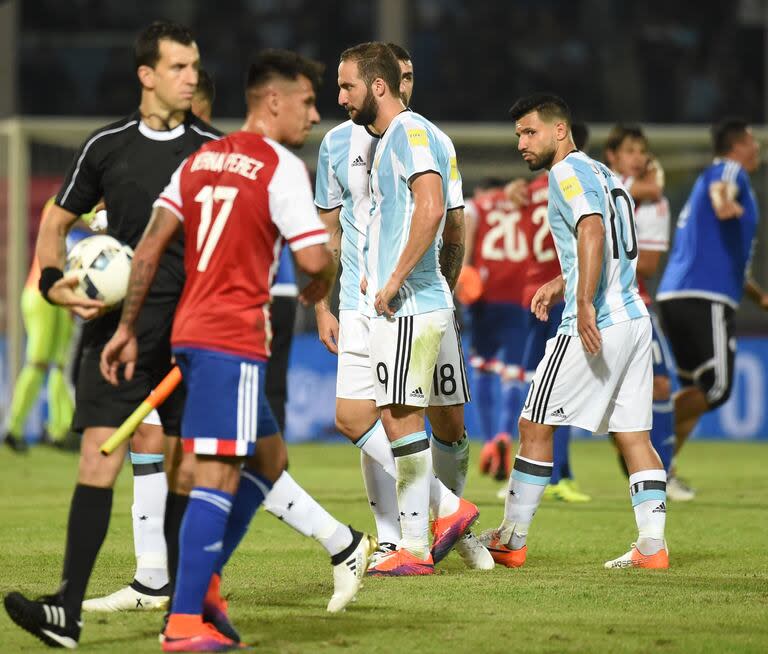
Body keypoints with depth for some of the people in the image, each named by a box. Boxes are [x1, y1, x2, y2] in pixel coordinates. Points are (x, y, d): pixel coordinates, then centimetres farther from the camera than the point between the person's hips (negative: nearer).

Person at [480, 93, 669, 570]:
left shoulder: (568, 172, -8)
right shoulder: (602, 172, 20)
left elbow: (592, 231, -25)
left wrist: (584, 303, -31)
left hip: (594, 324, -9)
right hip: (634, 317, 9)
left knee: (535, 425, 0)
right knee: (634, 432, 7)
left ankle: (511, 541, 5)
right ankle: (653, 545, 0)